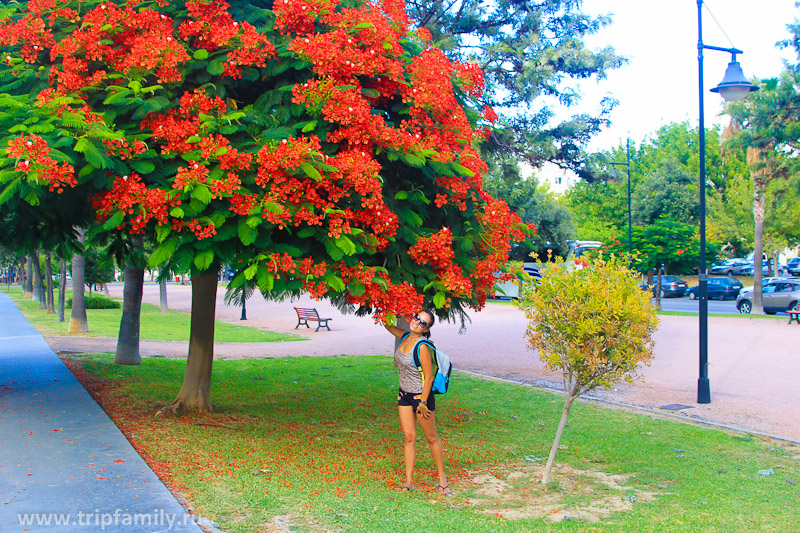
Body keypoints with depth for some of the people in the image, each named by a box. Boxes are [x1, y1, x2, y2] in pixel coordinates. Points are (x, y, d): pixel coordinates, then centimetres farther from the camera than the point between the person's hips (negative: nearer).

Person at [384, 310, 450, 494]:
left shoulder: (422, 347, -23)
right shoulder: (404, 337, -1)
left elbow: (429, 377, -20)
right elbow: (388, 326, 19)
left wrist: (423, 402, -17)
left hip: (421, 396, -7)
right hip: (404, 395, 7)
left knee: (431, 438, 8)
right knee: (408, 437, 7)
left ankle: (442, 477, 24)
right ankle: (409, 481, 12)